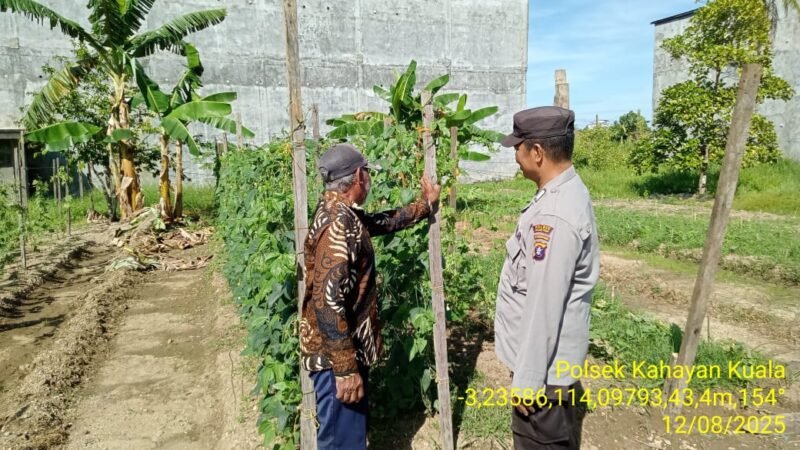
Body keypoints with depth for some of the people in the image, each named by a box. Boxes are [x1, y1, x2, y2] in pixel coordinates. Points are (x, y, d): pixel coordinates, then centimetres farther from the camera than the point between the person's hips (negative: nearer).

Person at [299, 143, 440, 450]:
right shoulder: (338, 224, -24)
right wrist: (345, 367, -26)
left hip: (347, 348, 10)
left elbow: (383, 222, 26)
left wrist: (426, 204, 34)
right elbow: (326, 300, -29)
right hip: (336, 356, -10)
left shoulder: (343, 213, 7)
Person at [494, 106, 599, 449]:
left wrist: (526, 381, -19)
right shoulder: (566, 193, 4)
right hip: (551, 359, 9)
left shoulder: (555, 216, -29)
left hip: (544, 366, -9)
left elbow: (543, 307, -27)